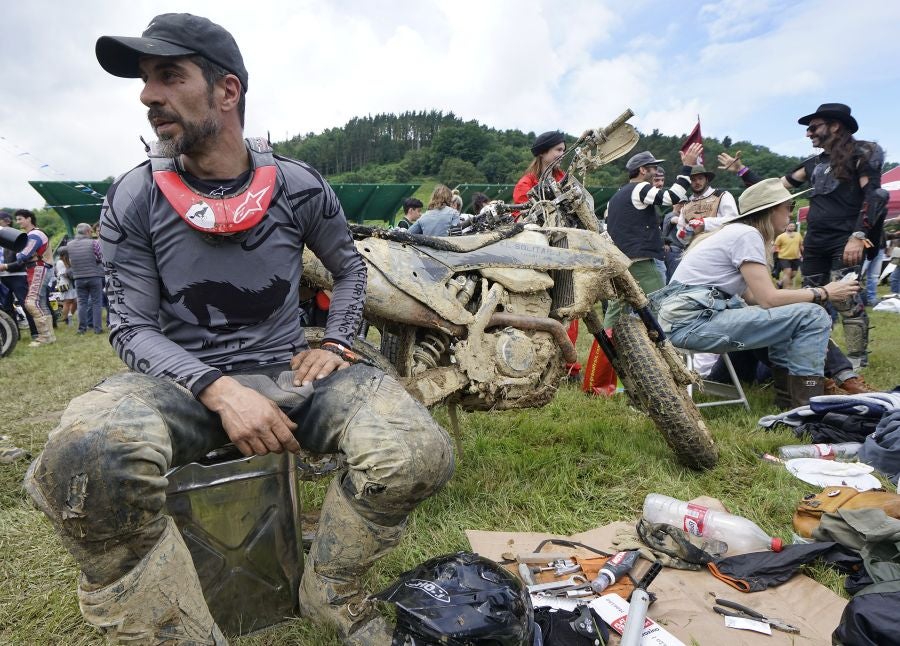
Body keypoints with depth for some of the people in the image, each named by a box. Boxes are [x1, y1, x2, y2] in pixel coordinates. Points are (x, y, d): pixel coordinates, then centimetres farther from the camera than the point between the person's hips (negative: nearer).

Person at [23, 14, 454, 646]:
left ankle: (330, 593, 6)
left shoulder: (300, 187, 1)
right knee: (83, 457, -36)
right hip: (182, 380, 0)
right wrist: (219, 390, -21)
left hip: (288, 370, 1)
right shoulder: (133, 201, -1)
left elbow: (350, 267, 16)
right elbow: (133, 326, -3)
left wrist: (335, 344, -1)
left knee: (417, 455, -25)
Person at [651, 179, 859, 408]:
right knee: (812, 316, -10)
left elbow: (751, 295, 17)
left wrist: (813, 293, 15)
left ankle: (788, 398, 25)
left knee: (789, 312, 25)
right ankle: (806, 407, -3)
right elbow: (768, 299, -14)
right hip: (692, 322, -10)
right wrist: (823, 293, -1)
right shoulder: (747, 234, -8)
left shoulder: (736, 231, 20)